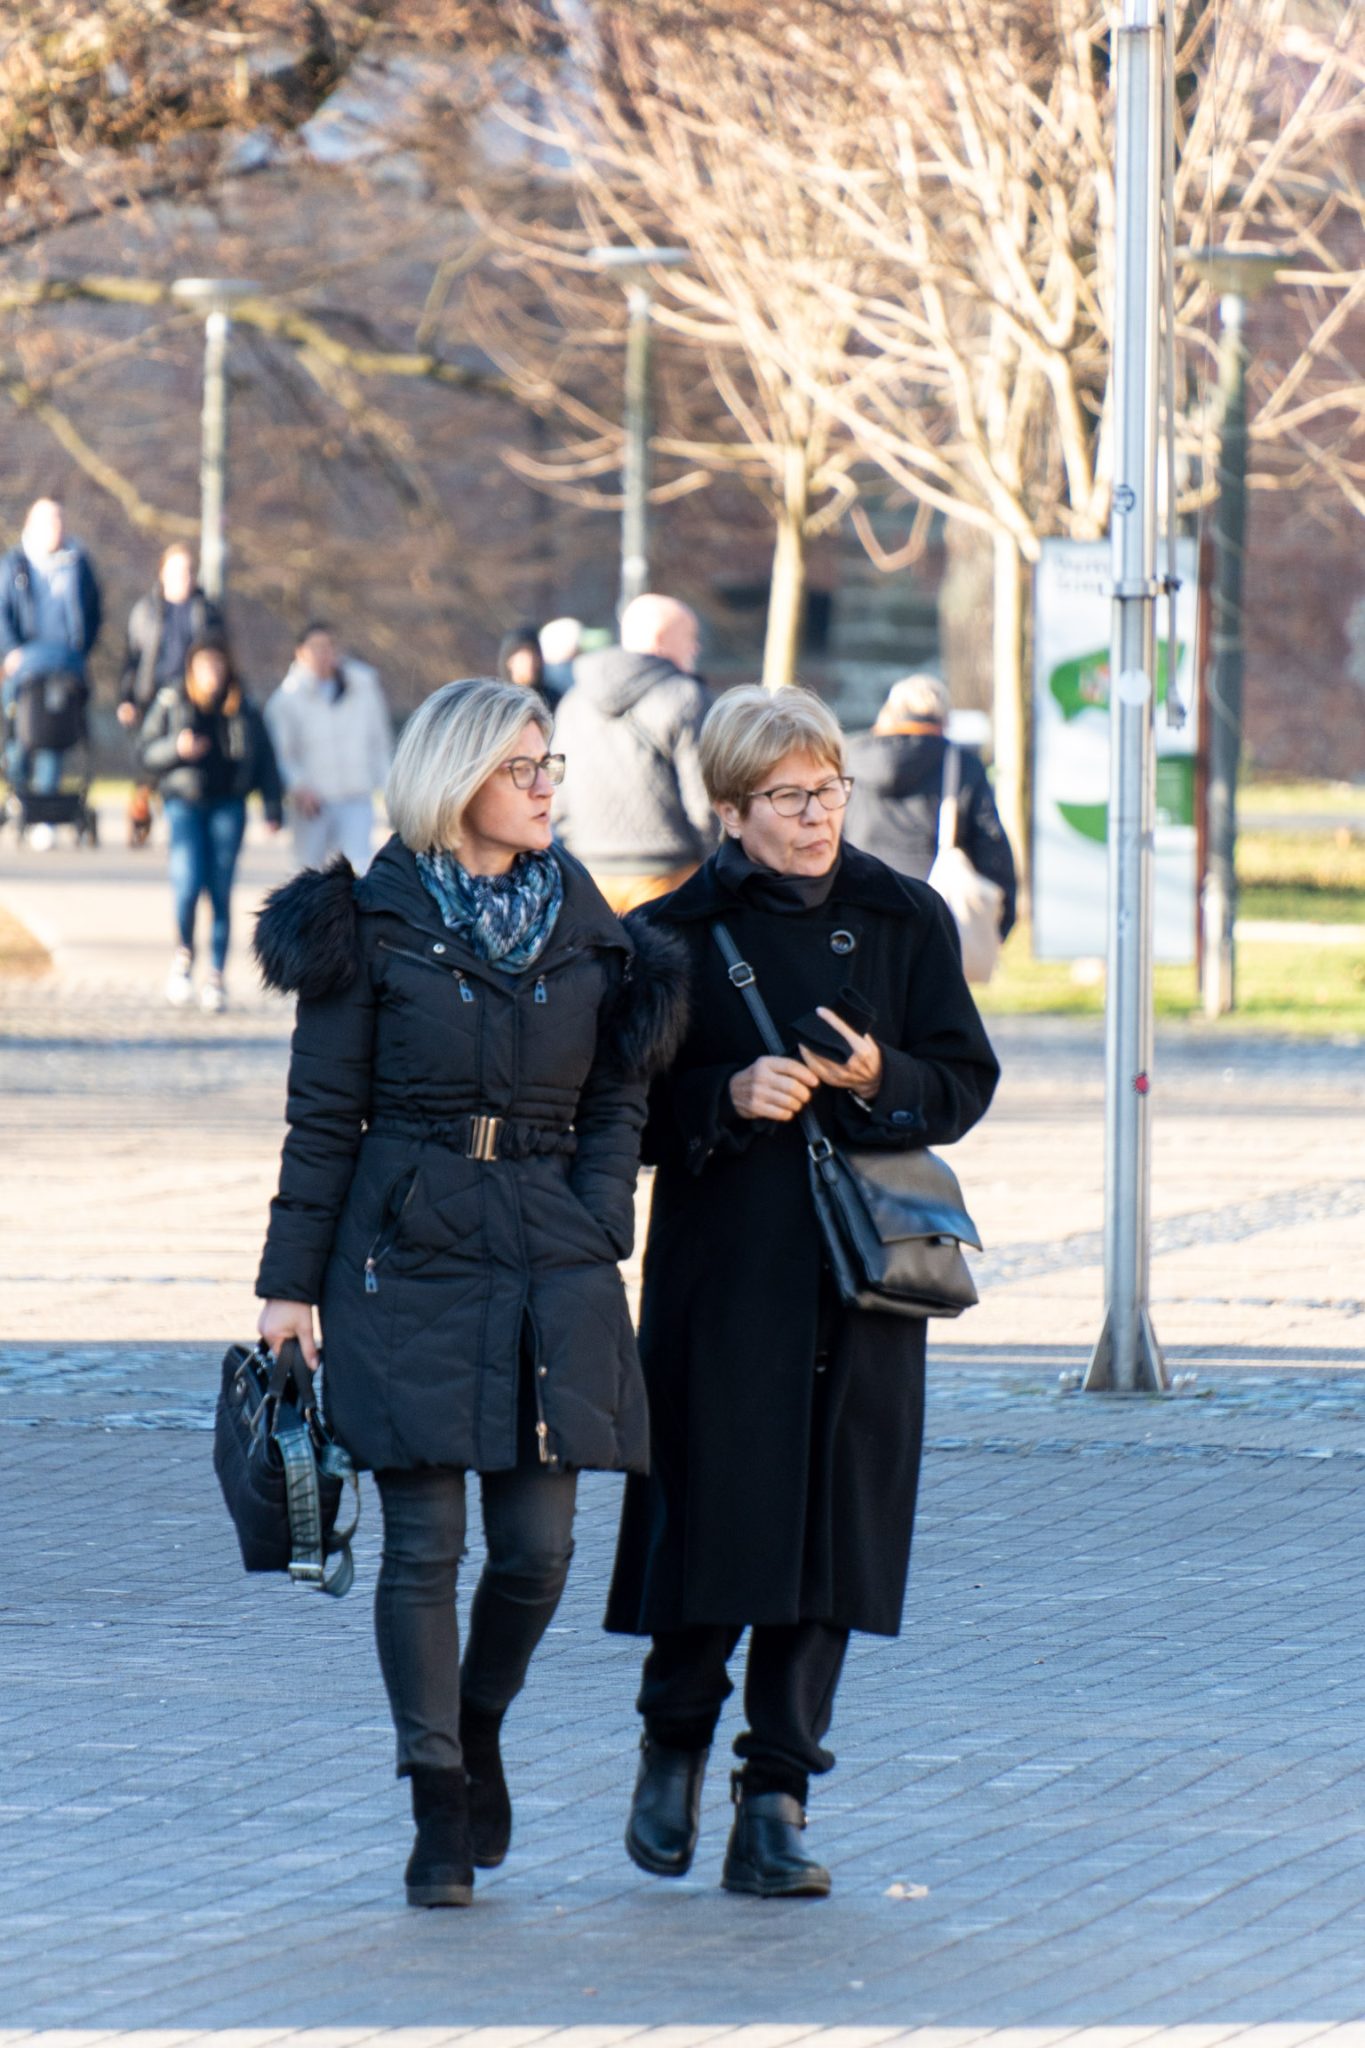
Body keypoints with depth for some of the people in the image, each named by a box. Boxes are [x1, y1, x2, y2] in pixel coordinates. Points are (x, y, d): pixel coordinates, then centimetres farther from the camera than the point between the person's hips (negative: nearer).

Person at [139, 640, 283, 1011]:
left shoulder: (242, 709, 6)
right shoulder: (171, 703, 3)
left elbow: (265, 759, 11)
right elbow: (145, 753, 4)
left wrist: (273, 807, 4)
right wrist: (176, 748, -16)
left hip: (228, 806, 1)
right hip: (184, 803, -1)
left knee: (221, 892, -1)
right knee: (187, 886, -15)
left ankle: (216, 976, 9)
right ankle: (184, 953, 12)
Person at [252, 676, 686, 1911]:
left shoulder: (587, 928, 10)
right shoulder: (377, 924, 0)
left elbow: (617, 1104, 14)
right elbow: (323, 1115, 1)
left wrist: (597, 1236, 0)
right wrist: (291, 1280, -1)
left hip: (549, 1255, 3)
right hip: (406, 1254, -3)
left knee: (539, 1543, 1)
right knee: (425, 1541, -3)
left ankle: (477, 1727, 29)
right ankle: (440, 1814, 5)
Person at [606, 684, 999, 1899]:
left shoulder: (903, 920, 7)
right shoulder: (675, 935, 1)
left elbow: (965, 1085, 7)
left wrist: (877, 1078, -12)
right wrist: (731, 1096, -16)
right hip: (719, 1273, -2)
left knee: (829, 1537, 0)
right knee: (715, 1517, -5)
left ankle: (776, 1809, 5)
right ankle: (676, 1742, 21)